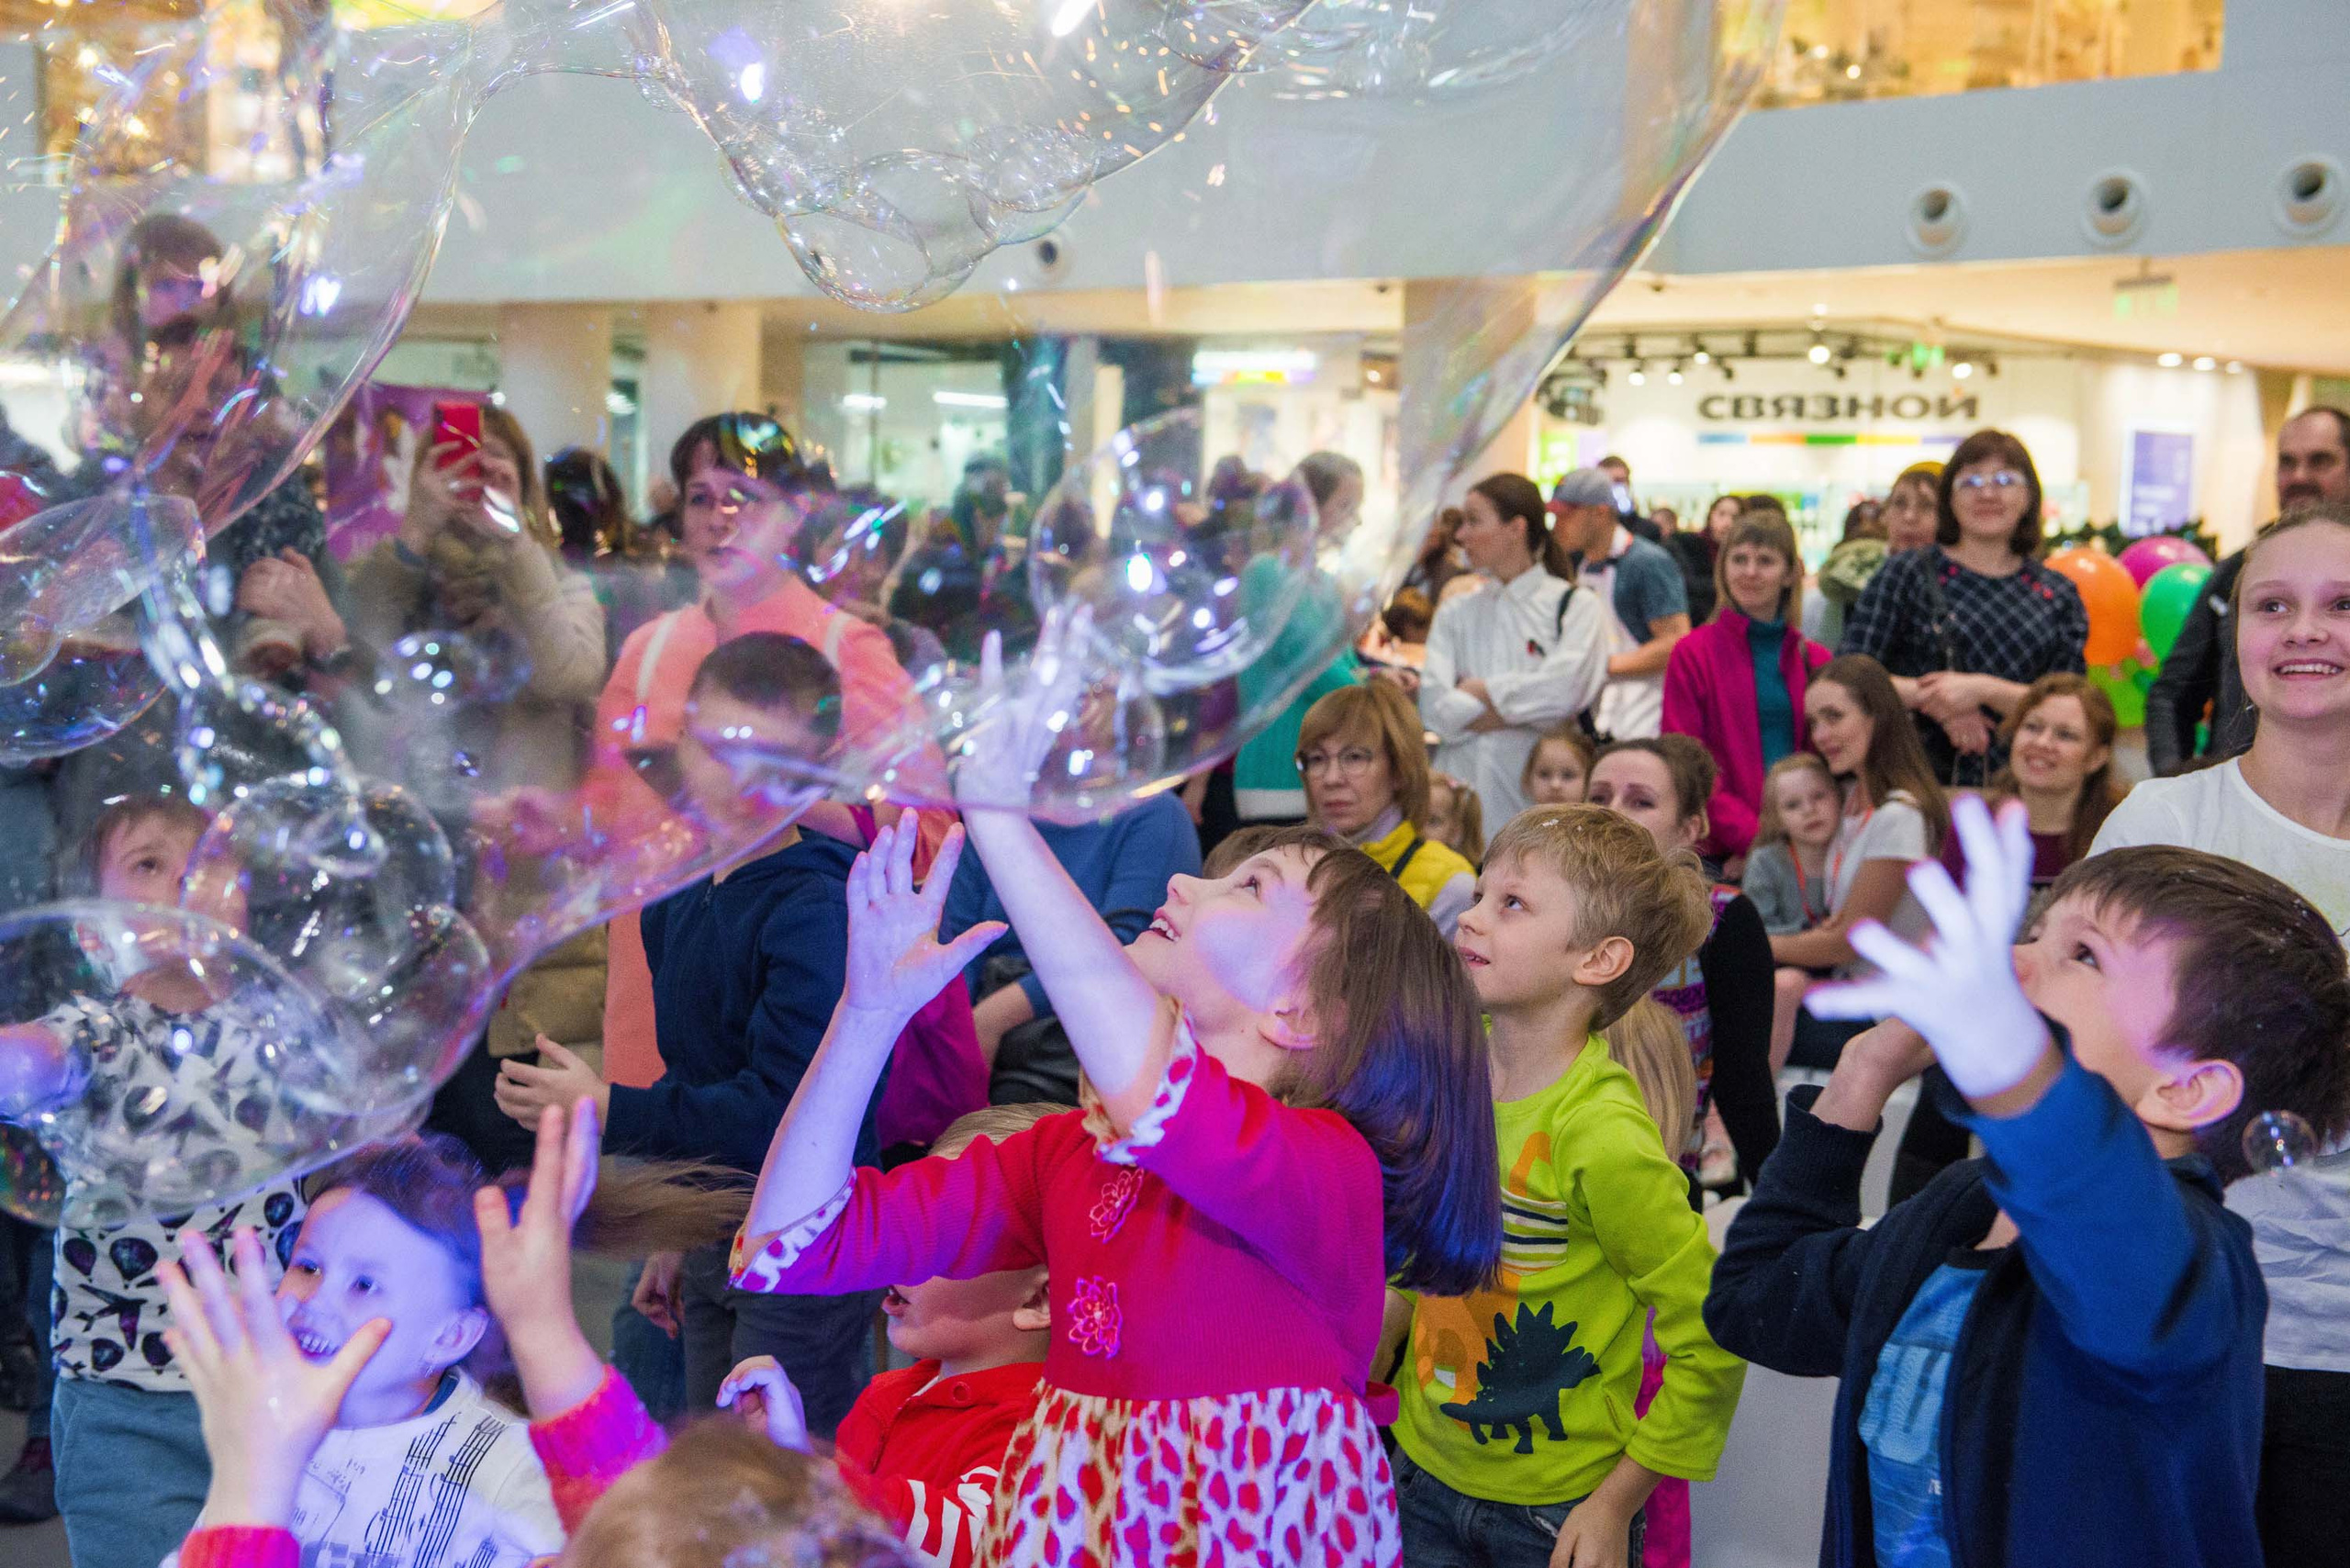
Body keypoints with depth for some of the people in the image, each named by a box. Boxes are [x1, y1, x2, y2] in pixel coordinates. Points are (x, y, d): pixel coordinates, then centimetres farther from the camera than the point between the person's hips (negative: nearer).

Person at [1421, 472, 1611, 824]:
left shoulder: (1577, 606, 5)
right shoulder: (1455, 613, 15)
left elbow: (1564, 689, -12)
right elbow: (1434, 705, 1)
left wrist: (1482, 691, -1)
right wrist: (1519, 711, -7)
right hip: (1462, 787, 3)